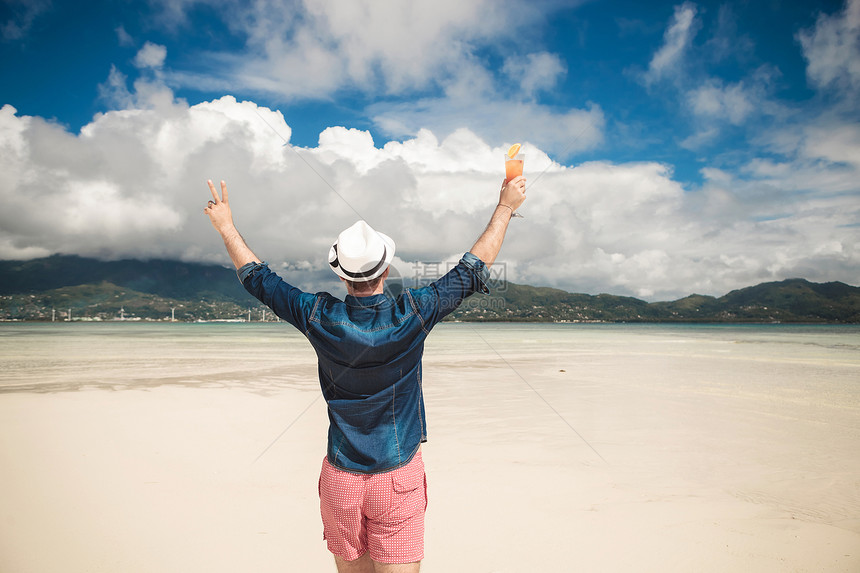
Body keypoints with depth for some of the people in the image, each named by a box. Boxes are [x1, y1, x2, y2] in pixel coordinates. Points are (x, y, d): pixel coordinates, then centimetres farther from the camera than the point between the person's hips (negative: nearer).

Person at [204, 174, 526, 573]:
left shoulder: (320, 318, -11)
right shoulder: (412, 315, -16)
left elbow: (257, 278, 5)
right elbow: (475, 270, -5)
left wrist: (226, 227, 19)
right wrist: (505, 207, 5)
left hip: (340, 477, 2)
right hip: (399, 476, -2)